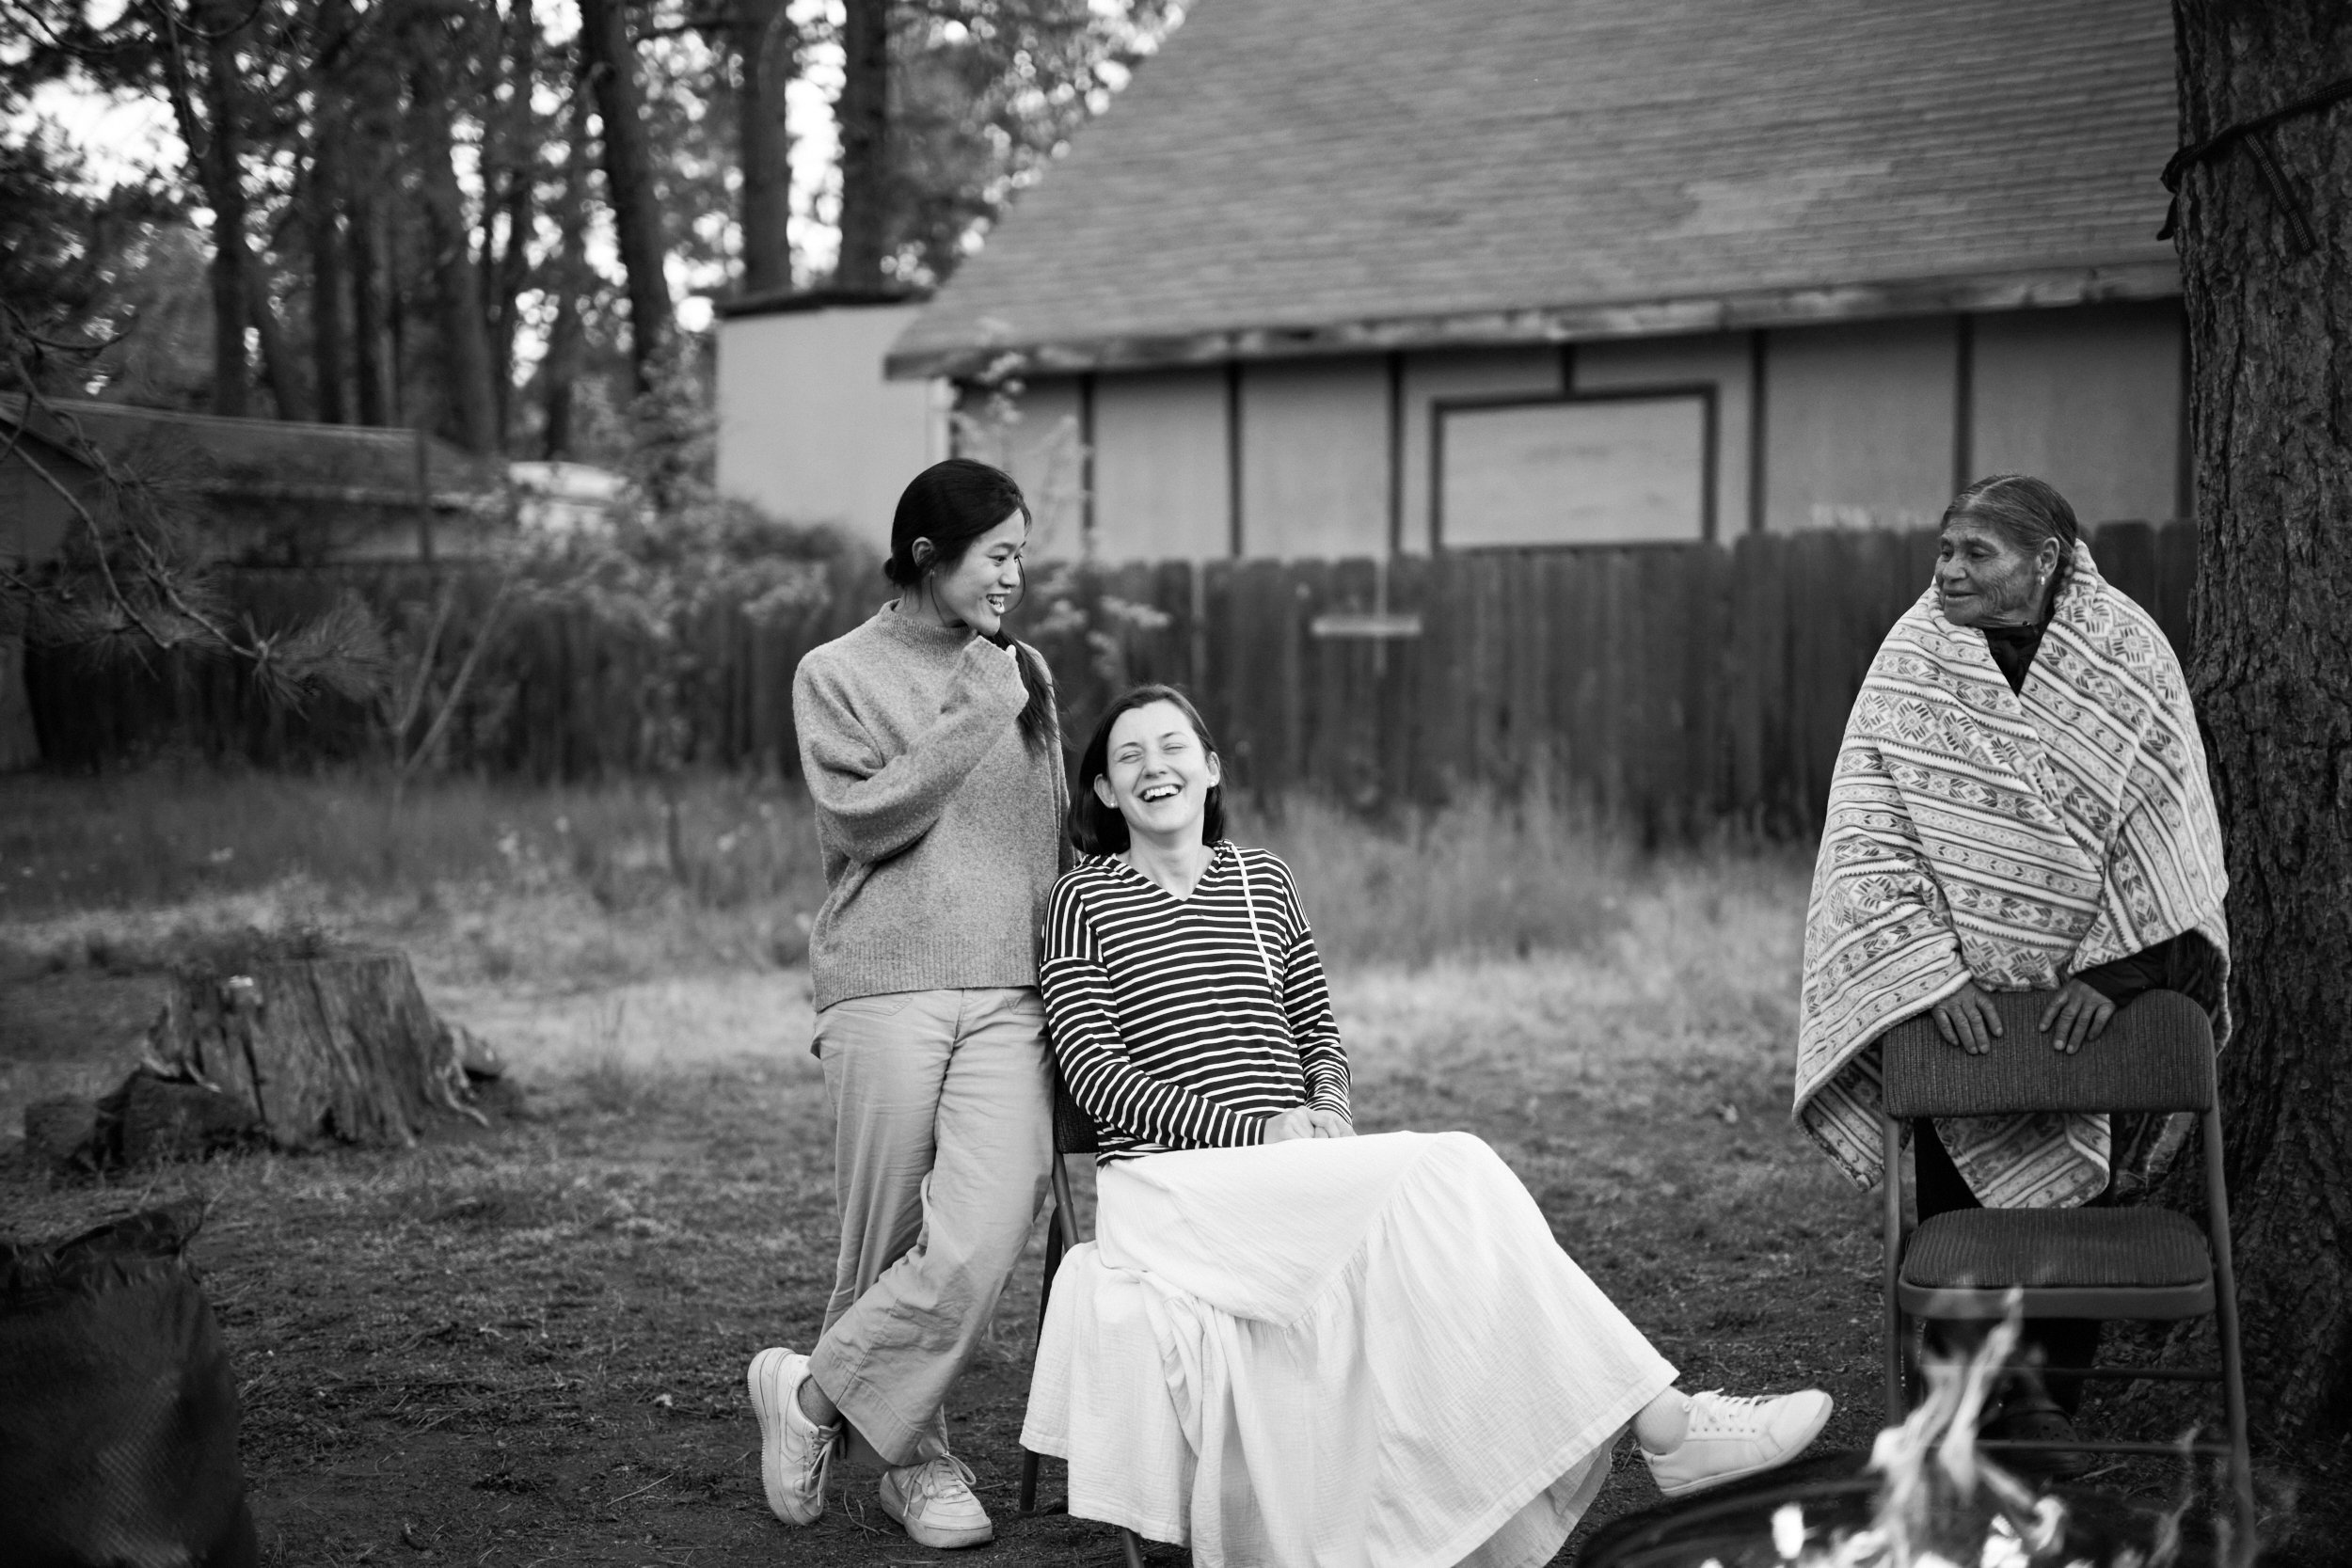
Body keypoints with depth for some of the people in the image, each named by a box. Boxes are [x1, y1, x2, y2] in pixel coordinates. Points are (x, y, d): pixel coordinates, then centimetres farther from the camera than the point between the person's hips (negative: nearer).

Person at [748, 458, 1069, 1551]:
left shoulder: (1025, 673, 17)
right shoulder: (838, 673, 5)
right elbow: (862, 816, -6)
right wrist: (969, 720, -10)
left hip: (1008, 993, 3)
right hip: (885, 987, -3)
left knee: (986, 1235, -13)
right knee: (889, 1244, 0)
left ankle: (817, 1396, 4)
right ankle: (912, 1453, 19)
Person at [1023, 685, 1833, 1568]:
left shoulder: (1262, 881, 19)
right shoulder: (1083, 897, 5)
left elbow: (1316, 1027, 24)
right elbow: (1094, 1071, -4)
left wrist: (1328, 1105, 0)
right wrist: (1256, 1127, -14)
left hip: (1294, 1175, 5)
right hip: (1171, 1181, -5)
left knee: (1443, 1178, -29)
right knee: (1442, 1174, -27)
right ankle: (1663, 1425, -27)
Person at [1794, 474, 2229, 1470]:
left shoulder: (2128, 655, -5)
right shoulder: (1912, 657, -5)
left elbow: (2168, 828, -5)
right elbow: (1870, 834, -8)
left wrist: (2109, 974, -15)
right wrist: (1935, 973, -19)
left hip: (2097, 986, 0)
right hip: (1954, 986, 0)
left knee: (2083, 1193, 5)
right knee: (1954, 1190, -2)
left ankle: (2045, 1392, 20)